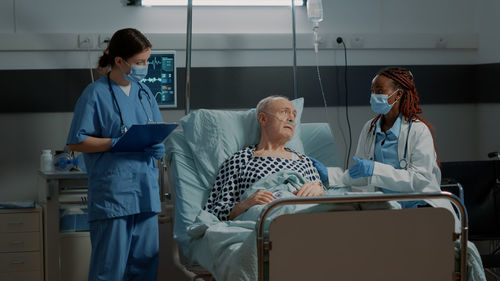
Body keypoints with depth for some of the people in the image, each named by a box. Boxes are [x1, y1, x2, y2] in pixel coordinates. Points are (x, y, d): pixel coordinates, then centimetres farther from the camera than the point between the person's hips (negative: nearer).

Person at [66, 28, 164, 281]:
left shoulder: (144, 93, 15)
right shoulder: (96, 93, -5)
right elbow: (76, 142, -8)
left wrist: (158, 147, -1)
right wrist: (117, 143, -16)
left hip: (145, 189, 6)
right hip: (112, 191, -6)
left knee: (146, 261, 9)